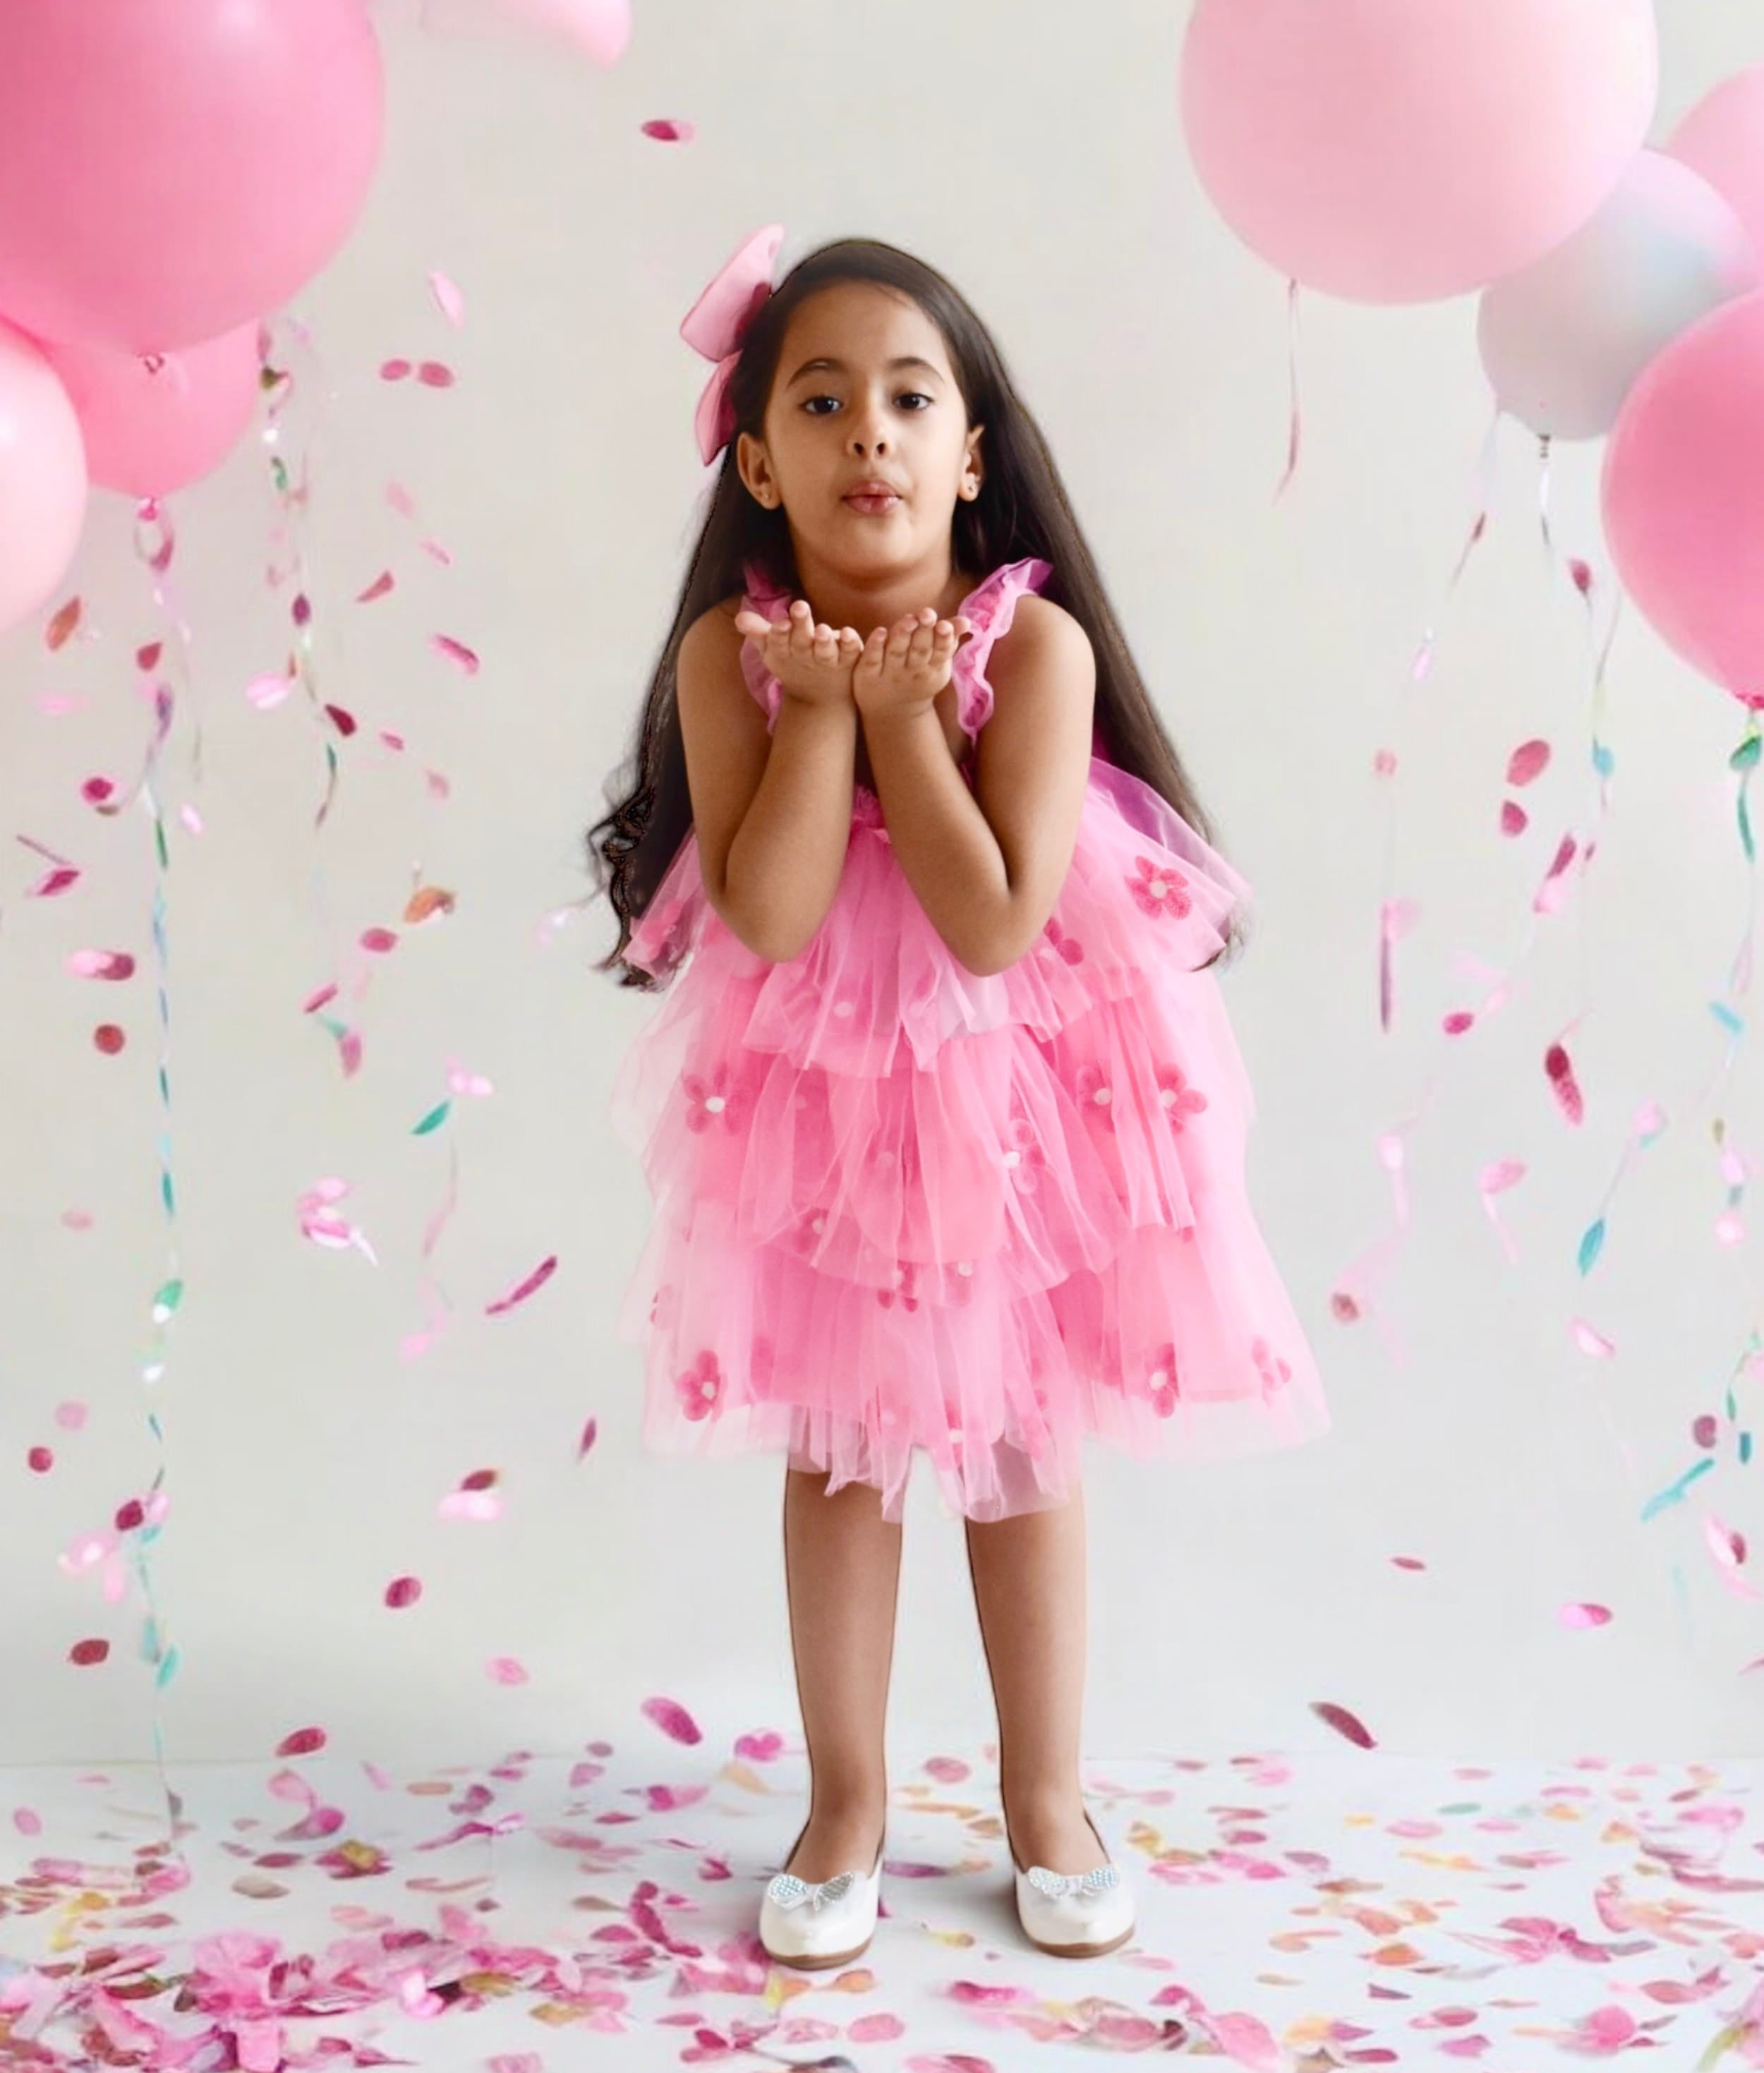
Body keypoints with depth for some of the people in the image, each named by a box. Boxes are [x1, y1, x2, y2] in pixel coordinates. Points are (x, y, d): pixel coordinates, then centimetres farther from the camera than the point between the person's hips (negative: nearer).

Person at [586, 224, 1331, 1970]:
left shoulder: (1030, 642, -18)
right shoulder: (732, 650, -12)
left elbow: (994, 926, -26)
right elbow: (767, 915, -23)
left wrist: (899, 707, -24)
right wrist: (830, 702, -24)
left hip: (1018, 1093, -1)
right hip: (820, 1100, 1)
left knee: (1020, 1454, 12)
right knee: (836, 1453, 11)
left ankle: (1044, 1797, 31)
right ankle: (846, 1803, 29)